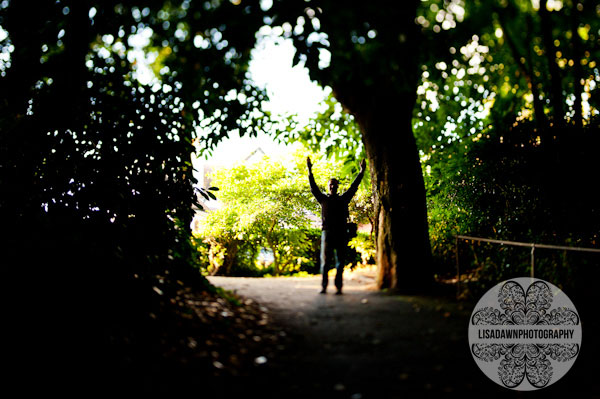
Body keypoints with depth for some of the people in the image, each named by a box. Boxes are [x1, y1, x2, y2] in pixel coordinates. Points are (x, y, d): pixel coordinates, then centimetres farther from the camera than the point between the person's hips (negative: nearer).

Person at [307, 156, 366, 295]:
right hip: (327, 232, -1)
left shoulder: (343, 199, 17)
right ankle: (324, 286, -2)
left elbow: (353, 187, 17)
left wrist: (361, 172, 15)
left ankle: (339, 287, -1)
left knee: (340, 262, 0)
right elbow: (314, 188, 9)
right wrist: (310, 171, 2)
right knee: (325, 261, -4)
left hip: (341, 233, 1)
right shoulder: (323, 199, 15)